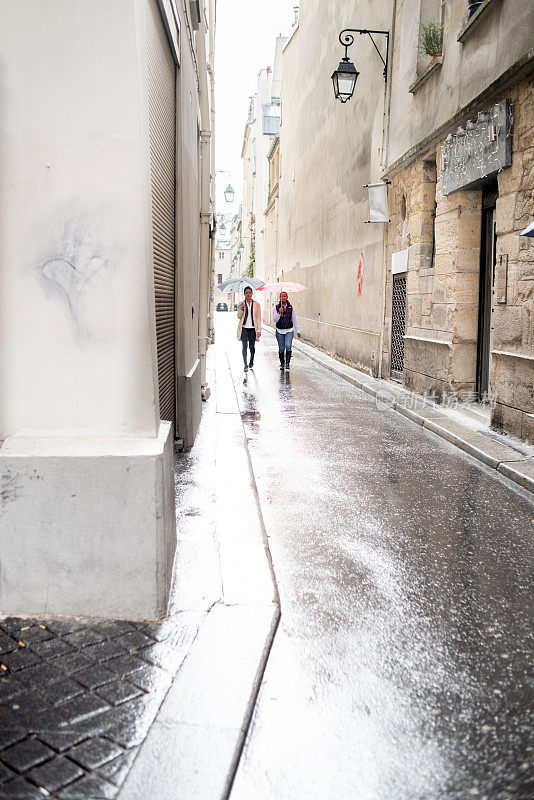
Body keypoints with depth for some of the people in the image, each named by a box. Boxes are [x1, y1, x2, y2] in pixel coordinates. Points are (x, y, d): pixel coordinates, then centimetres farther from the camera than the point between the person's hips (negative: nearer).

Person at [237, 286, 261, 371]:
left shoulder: (256, 304, 3)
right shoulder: (241, 304, 5)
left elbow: (259, 318, 3)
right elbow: (239, 317, 3)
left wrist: (259, 330, -3)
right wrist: (241, 309, -16)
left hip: (252, 329, 0)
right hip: (244, 328, 0)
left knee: (252, 347, 4)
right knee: (244, 346, -7)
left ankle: (251, 362, 31)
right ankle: (245, 365, -2)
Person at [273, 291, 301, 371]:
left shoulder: (291, 307, 4)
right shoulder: (276, 307, 1)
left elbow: (294, 320, 11)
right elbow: (275, 320, -5)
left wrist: (297, 331, 12)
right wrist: (279, 313, -21)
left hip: (289, 330, 0)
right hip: (280, 331, 0)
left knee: (288, 346, -17)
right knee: (281, 348, 5)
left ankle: (287, 364, -15)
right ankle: (282, 364, 21)